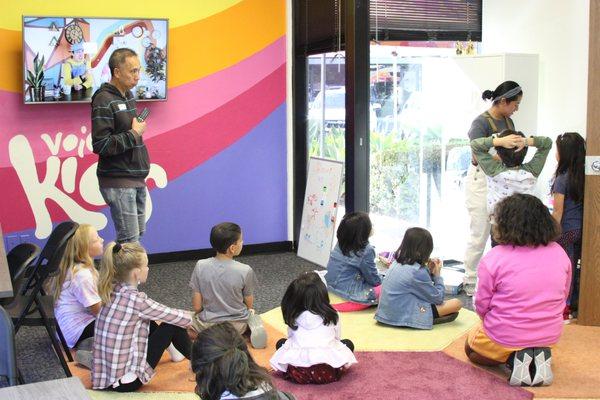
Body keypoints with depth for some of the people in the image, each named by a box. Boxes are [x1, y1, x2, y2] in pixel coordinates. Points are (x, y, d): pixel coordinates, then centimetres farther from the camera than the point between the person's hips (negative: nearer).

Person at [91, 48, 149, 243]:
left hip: (136, 178, 9)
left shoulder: (128, 95, 12)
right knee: (129, 241, -7)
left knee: (138, 233, 13)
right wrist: (133, 134, -16)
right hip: (118, 181, -9)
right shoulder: (103, 100, -15)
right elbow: (100, 145, -22)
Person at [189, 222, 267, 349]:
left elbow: (197, 306, -11)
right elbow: (249, 304, -6)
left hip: (208, 325, 0)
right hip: (237, 326, 1)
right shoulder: (245, 271, -21)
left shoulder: (201, 266, -18)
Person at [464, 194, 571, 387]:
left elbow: (481, 305, -11)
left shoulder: (494, 259, -20)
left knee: (471, 348, 28)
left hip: (504, 338, -4)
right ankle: (539, 356, 5)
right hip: (550, 336, 4)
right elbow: (563, 297, 5)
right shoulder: (559, 253, -7)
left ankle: (513, 359, 0)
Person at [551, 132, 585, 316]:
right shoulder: (583, 176, 1)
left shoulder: (562, 179, -18)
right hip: (581, 228, 6)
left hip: (567, 230, -6)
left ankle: (564, 309, 11)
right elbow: (582, 203, 8)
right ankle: (573, 303, 26)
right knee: (573, 267, 16)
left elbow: (558, 213, -15)